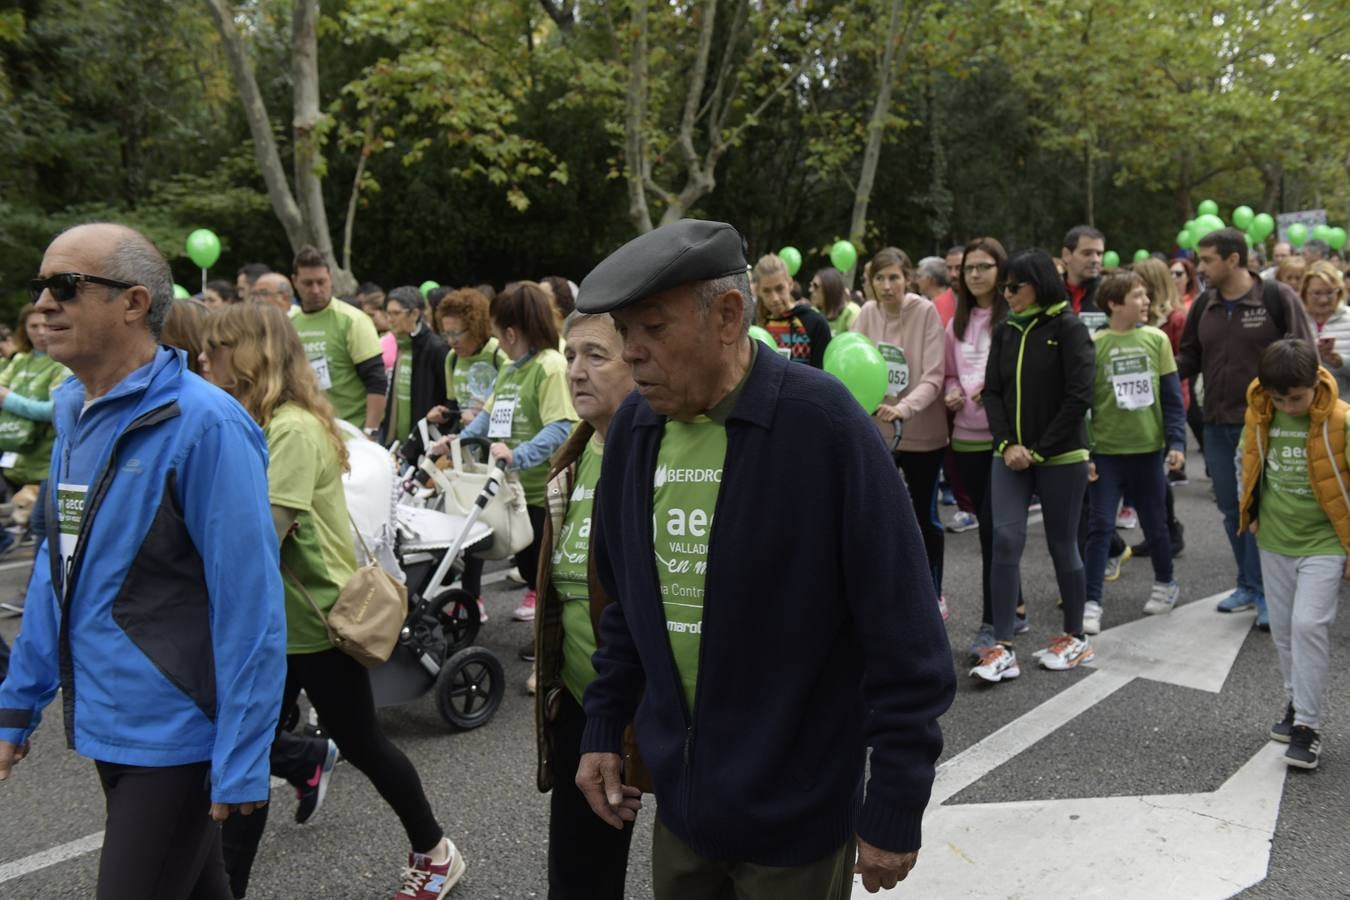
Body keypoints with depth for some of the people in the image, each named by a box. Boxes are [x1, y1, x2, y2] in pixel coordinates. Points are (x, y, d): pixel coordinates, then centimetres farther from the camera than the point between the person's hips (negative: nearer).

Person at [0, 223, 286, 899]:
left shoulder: (204, 425, -20)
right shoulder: (72, 411, 5)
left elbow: (248, 603, -21)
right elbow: (57, 565, 13)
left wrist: (241, 764, -21)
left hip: (176, 734, -7)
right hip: (103, 724, 7)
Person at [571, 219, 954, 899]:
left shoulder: (821, 423, -19)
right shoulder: (633, 427, -1)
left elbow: (903, 634, -17)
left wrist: (895, 808, -13)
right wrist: (603, 728, 9)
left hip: (797, 805, -5)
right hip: (679, 793, 5)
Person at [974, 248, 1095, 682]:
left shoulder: (1068, 328, -6)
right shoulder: (1005, 332, 9)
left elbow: (1079, 396, -11)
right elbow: (993, 392, 6)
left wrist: (1040, 450, -13)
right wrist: (1007, 444, -8)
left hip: (1061, 457, -4)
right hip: (1011, 455, 4)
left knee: (1062, 545, 7)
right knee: (1006, 538, -8)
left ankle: (1075, 638, 26)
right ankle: (1002, 648, -5)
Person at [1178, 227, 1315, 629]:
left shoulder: (1278, 297, -9)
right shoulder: (1203, 305, 5)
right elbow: (1189, 359, 11)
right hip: (1217, 426, 5)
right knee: (1231, 509, 13)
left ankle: (1267, 592, 12)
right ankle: (1249, 585, 27)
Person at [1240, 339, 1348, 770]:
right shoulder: (1259, 416, -4)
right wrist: (1252, 513, 12)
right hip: (1274, 541, 5)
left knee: (1308, 625, -12)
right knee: (1283, 629, 12)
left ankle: (1308, 725, -3)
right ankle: (1297, 702, 31)